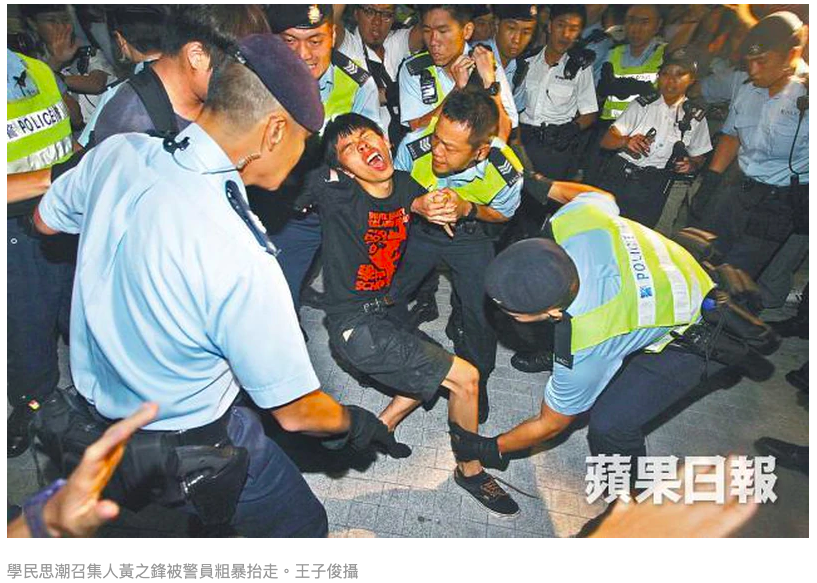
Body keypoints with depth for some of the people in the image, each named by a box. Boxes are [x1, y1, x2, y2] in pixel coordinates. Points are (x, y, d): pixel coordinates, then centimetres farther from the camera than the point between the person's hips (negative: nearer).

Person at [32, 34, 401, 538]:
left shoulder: (118, 152, -15)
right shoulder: (242, 260, -36)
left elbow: (46, 221, 9)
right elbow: (296, 412, -23)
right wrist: (356, 424, -3)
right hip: (185, 451, -7)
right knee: (304, 524, 15)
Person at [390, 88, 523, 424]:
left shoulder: (507, 173, -31)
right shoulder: (413, 147, -30)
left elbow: (503, 214, -7)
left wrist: (468, 209, -28)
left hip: (471, 238, -1)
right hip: (419, 229, 1)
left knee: (481, 316, -7)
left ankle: (475, 381, 24)